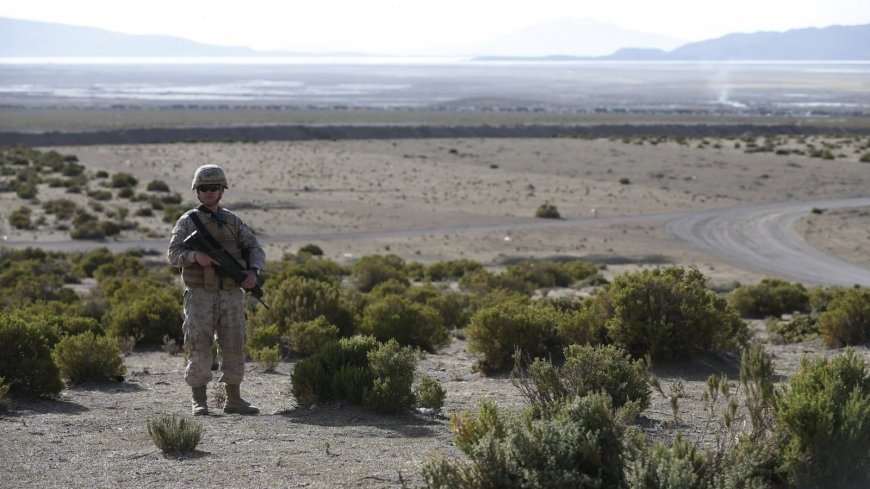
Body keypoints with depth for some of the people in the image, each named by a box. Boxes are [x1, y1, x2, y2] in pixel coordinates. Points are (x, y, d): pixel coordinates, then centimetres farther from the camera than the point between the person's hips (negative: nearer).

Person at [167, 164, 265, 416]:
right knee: (199, 346, -7)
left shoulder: (234, 222, 13)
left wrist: (253, 271, -14)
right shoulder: (188, 221, 3)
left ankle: (233, 400, 13)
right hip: (200, 295, -3)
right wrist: (196, 256, -27)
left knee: (233, 347, 5)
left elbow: (255, 249, 6)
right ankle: (199, 402, -2)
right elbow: (174, 254, -7)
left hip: (231, 295, 3)